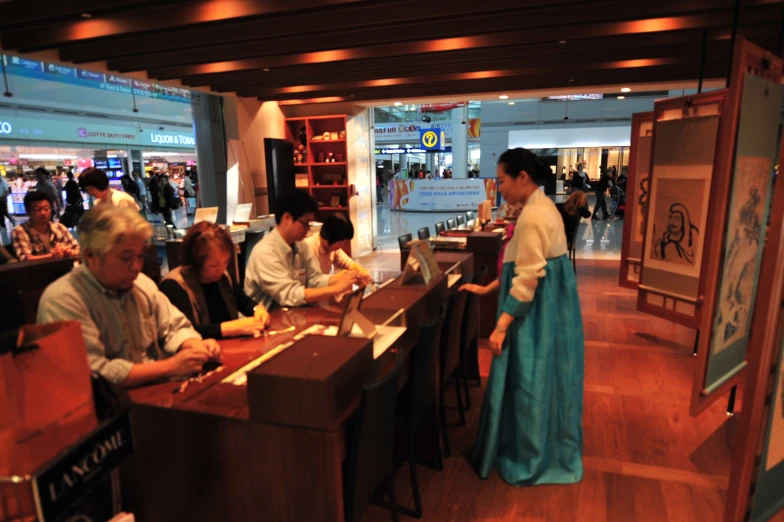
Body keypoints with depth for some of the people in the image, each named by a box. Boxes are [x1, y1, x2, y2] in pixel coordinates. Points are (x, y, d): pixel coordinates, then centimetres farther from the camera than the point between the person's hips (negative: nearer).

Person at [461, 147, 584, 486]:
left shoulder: (532, 216, -22)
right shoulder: (542, 205, 10)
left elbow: (528, 277, -25)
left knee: (531, 382, 4)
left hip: (537, 310, -11)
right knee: (544, 380, 21)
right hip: (550, 302, 11)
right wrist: (487, 289, 17)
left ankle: (531, 462, 23)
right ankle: (549, 452, 39)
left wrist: (502, 326, -23)